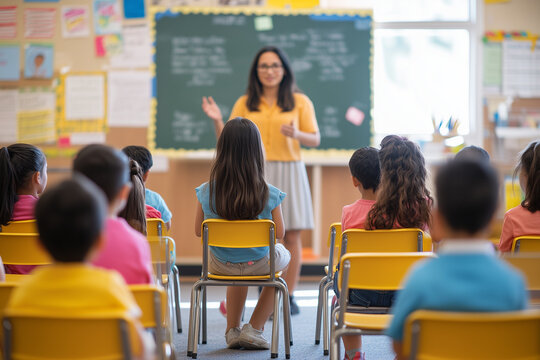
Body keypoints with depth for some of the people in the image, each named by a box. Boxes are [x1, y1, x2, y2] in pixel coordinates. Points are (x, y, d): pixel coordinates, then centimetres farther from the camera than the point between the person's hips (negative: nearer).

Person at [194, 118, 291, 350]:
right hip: (259, 265, -2)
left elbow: (198, 231, -3)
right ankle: (254, 329, 27)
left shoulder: (206, 192, -15)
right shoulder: (269, 195, -20)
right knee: (283, 255, 34)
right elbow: (279, 233, -8)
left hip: (220, 265, 2)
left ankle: (233, 330, 35)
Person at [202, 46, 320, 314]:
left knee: (291, 235, -1)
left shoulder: (300, 102, 7)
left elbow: (315, 140, 5)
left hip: (289, 170, 0)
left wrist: (296, 134, -14)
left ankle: (288, 296, 7)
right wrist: (217, 121, -8)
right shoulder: (245, 104, 11)